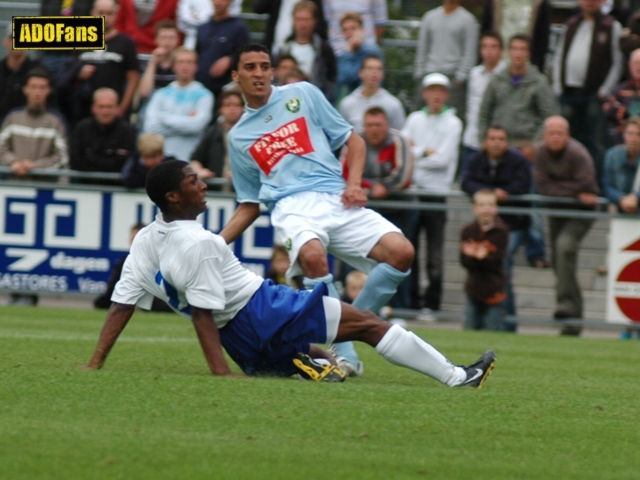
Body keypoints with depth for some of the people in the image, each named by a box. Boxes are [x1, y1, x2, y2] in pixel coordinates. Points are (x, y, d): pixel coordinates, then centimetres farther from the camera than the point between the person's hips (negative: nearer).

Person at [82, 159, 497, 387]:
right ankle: (455, 377, -4)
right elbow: (201, 312, -23)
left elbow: (121, 305, 3)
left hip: (247, 345, 9)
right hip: (263, 312, -9)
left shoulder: (145, 242, 5)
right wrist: (220, 373, -25)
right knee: (367, 323, -5)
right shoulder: (197, 244, -19)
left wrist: (96, 364, 5)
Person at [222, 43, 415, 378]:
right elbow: (250, 205, 24)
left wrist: (354, 184, -1)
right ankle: (345, 356, -28)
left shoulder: (302, 95, 16)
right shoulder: (239, 137, 20)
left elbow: (353, 140, 16)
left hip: (336, 200, 1)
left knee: (401, 252, -21)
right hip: (292, 207, -1)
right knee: (313, 256, -37)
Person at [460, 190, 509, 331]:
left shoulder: (501, 232, -6)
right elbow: (464, 261, -5)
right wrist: (473, 256, -26)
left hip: (493, 290, -3)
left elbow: (496, 263, -13)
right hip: (473, 287, 3)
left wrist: (482, 257, -31)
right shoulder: (468, 231, 2)